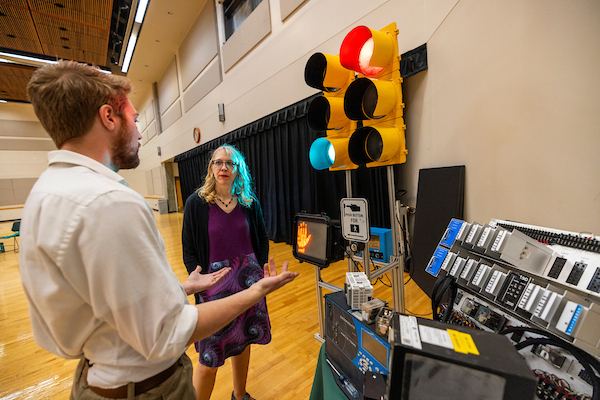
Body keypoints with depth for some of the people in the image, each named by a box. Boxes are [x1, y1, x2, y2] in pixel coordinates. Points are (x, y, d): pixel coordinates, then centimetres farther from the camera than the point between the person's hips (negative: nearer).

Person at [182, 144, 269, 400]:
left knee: (243, 341, 22)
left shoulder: (249, 203, 0)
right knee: (209, 359, 7)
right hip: (215, 285, -3)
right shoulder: (196, 203, -8)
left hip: (248, 283, 4)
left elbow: (262, 240, 8)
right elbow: (189, 252, -5)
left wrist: (259, 271, 0)